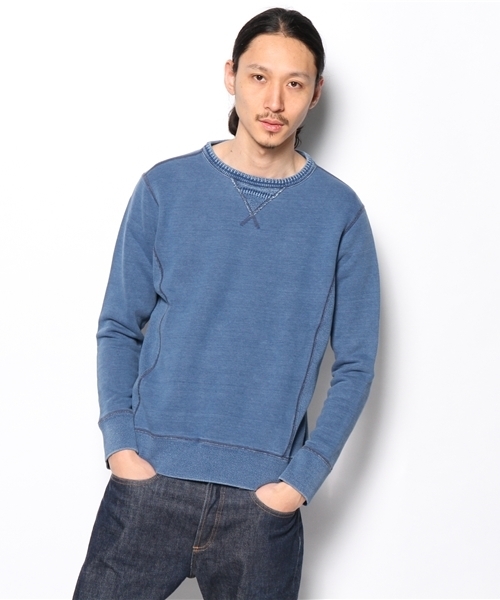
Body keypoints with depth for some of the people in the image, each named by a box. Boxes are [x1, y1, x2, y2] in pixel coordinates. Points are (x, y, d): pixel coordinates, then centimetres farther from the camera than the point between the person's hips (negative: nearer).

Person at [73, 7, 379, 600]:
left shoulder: (339, 213, -2)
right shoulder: (165, 187, 0)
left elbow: (355, 365, 1)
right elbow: (118, 327, 4)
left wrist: (302, 477, -7)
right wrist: (120, 442, -6)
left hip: (264, 501, 0)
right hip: (148, 484, 1)